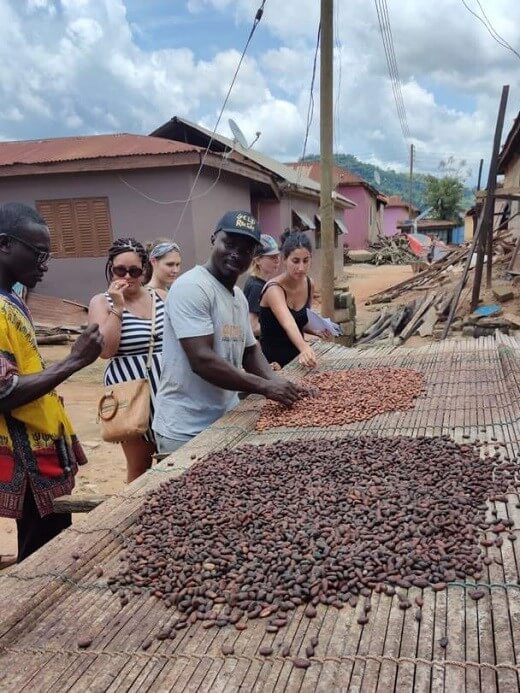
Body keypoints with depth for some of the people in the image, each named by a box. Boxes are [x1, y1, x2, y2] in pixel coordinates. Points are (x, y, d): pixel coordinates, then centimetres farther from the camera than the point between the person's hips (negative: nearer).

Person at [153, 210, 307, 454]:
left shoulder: (239, 296, 11)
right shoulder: (192, 287, -17)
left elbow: (249, 351, 17)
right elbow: (202, 360, -25)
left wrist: (276, 383, -2)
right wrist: (264, 386, -21)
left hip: (227, 420, 9)